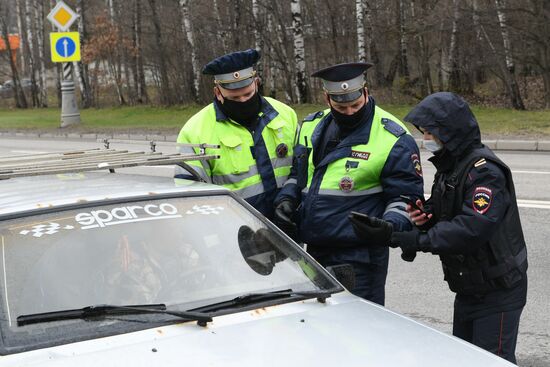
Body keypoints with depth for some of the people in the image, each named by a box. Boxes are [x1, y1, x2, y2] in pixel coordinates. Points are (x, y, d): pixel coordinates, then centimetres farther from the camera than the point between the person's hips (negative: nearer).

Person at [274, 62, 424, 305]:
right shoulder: (312, 126, 10)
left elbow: (406, 195, -8)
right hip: (315, 253, 7)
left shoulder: (393, 139, -10)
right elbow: (297, 173, 23)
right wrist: (286, 199, 4)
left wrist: (391, 224, -26)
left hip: (359, 258, -7)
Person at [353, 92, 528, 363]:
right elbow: (446, 217, 15)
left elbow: (472, 228, -34)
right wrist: (425, 216, -9)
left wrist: (415, 239, -34)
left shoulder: (484, 170, -22)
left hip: (498, 292, -9)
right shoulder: (450, 166, 10)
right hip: (469, 288, 10)